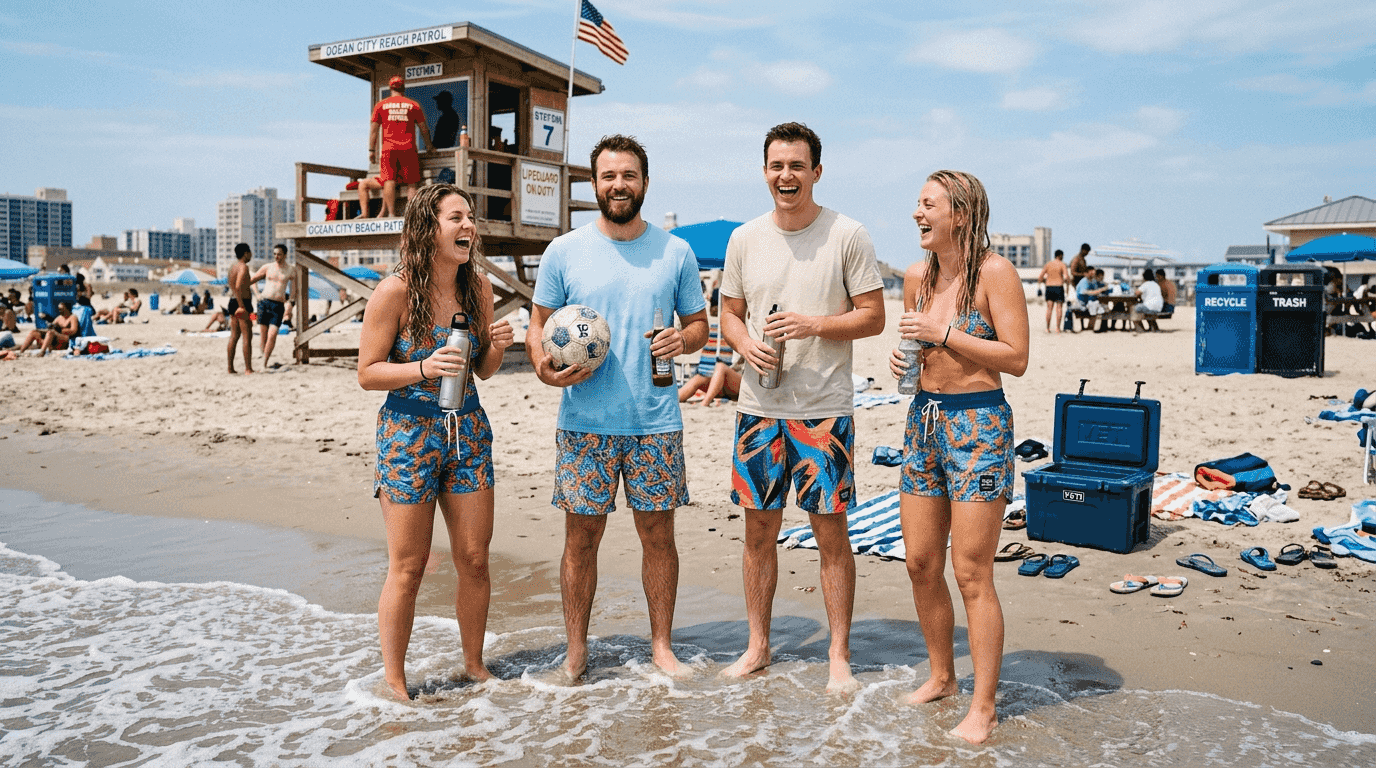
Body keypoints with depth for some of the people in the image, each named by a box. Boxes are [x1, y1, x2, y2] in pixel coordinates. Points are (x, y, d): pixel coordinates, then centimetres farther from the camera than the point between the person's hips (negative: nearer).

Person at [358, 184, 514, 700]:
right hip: (408, 432, -4)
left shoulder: (478, 289, 2)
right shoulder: (395, 292, -12)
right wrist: (425, 368, -23)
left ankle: (474, 665, 27)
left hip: (468, 430, 5)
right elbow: (367, 373, -9)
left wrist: (497, 347, -9)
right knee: (408, 568, 3)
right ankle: (393, 681, 21)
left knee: (474, 559, 9)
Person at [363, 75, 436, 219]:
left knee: (389, 181, -4)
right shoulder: (413, 105, 10)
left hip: (389, 149, 0)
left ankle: (391, 213, -12)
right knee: (411, 183, -1)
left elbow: (373, 129, 10)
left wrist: (371, 150, 14)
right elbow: (424, 128, 14)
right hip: (408, 149, 0)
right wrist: (429, 146, 29)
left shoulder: (381, 105, 11)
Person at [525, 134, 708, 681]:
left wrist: (683, 339, -11)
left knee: (658, 533, 7)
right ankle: (576, 650, 20)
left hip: (656, 421, 1)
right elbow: (538, 323, 8)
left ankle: (661, 645, 23)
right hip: (584, 423, -1)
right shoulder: (564, 251, 3)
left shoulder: (676, 252, 6)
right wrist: (544, 366, -12)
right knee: (581, 537, 5)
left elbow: (699, 324, 12)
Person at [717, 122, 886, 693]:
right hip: (758, 407, 3)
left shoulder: (848, 235, -4)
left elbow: (873, 317, -3)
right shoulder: (745, 238, 7)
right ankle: (757, 646, 26)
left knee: (831, 533, 3)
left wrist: (814, 324, -18)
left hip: (825, 409, -3)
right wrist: (745, 343, -9)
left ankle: (839, 654, 18)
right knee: (758, 528, 10)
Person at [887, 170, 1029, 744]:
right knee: (920, 564, 11)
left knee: (971, 574, -3)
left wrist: (945, 334, -18)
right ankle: (941, 676, 31)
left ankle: (983, 708, 11)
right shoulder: (917, 276, 8)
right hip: (924, 420, 7)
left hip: (978, 426, -7)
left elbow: (1016, 358, -14)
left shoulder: (994, 272, -10)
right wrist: (901, 360, 0)